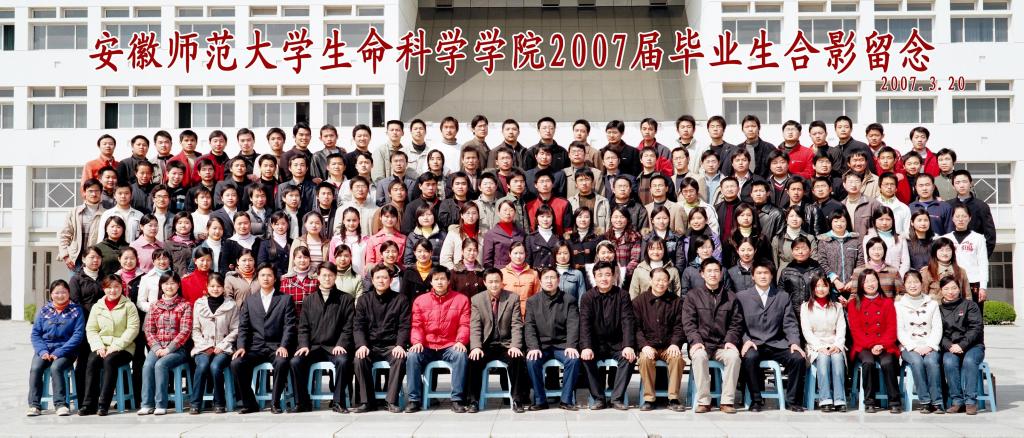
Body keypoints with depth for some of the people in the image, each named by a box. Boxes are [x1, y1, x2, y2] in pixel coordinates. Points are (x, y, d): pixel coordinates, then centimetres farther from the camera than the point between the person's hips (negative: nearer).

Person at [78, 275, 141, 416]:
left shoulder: (128, 306, 3)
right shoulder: (97, 307, 15)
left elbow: (132, 329, -6)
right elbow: (91, 329, 9)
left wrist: (116, 346, -15)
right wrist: (98, 346, -9)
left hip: (123, 348, -3)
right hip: (101, 347, 3)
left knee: (109, 360, -32)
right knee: (92, 361, -27)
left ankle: (103, 404, -31)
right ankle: (88, 404, -26)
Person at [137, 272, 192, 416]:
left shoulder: (185, 305, 4)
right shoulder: (155, 306, 16)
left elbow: (185, 331, -5)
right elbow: (149, 330, 9)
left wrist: (168, 349, -14)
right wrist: (156, 348, -9)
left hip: (177, 349, -3)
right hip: (157, 348, 3)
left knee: (160, 364, -31)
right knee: (147, 365, -27)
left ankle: (161, 404, -25)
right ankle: (147, 404, -24)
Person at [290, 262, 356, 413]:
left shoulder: (346, 299, 8)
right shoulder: (308, 300, 17)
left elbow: (348, 327, 2)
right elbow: (303, 327, 12)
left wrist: (340, 345, -13)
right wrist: (304, 345, -4)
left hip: (334, 347, -2)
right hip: (313, 346, 2)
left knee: (343, 361, -34)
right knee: (296, 361, -26)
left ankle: (338, 402, -20)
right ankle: (302, 402, -11)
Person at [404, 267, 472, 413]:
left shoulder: (461, 299, 6)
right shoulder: (420, 300, 10)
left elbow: (464, 325, 0)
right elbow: (416, 326, 5)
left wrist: (460, 341, -18)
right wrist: (417, 342, -14)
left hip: (450, 347, -1)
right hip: (427, 348, 1)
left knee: (461, 354, -33)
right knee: (412, 355, -28)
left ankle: (457, 400, -26)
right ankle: (414, 400, -19)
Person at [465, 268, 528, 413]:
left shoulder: (513, 298, 3)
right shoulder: (476, 300, 5)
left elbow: (516, 325, -2)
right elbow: (475, 327, -1)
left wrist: (515, 346, -18)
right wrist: (476, 347, -18)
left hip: (506, 345, -1)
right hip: (486, 345, 1)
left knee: (517, 359, -30)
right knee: (474, 360, -27)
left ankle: (517, 401, -16)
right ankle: (472, 401, -13)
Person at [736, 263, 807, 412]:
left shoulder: (783, 297, 14)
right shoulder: (742, 297, 9)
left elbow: (790, 324, 8)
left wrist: (794, 342, -10)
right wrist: (746, 340, -14)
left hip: (777, 344, 2)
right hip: (753, 344, -2)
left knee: (798, 358, -25)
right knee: (750, 357, -35)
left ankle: (792, 400, -8)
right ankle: (756, 400, -18)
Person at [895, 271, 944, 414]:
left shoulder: (932, 304, 15)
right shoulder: (899, 305, 10)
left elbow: (937, 328, 7)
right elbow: (900, 332, 1)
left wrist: (929, 346, -10)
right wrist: (914, 347, -12)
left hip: (930, 346, 1)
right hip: (909, 347, -1)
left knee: (931, 361, -32)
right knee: (916, 361, -33)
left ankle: (937, 402, -28)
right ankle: (925, 402, -29)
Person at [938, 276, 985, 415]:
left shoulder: (970, 305, 8)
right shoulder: (939, 310, 14)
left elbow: (976, 328, -3)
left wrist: (962, 345, -16)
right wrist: (950, 346, -15)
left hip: (973, 346, -1)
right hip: (949, 348, 1)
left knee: (969, 360, -34)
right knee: (949, 361, -32)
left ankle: (971, 401, -29)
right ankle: (956, 401, -26)